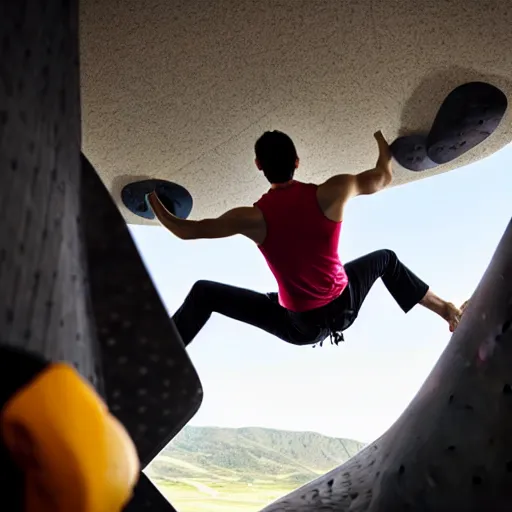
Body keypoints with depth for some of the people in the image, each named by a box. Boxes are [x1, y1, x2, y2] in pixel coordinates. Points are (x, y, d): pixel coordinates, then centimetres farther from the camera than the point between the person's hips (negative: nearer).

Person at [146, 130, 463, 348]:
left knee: (204, 294, 7)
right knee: (385, 259, 33)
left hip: (300, 326, -2)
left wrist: (156, 206, 12)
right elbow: (384, 178, 3)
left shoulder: (253, 218, -20)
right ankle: (448, 310, 42)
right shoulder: (331, 194, -17)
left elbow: (184, 230, -10)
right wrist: (384, 147, 26)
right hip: (344, 307, 3)